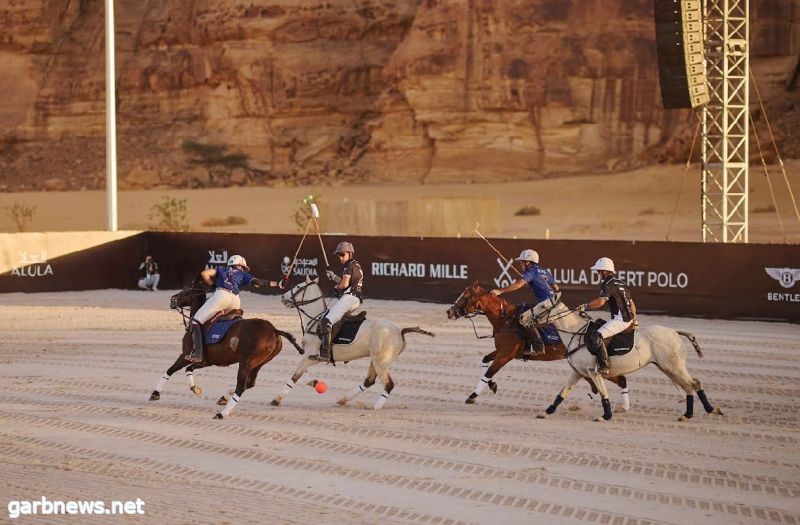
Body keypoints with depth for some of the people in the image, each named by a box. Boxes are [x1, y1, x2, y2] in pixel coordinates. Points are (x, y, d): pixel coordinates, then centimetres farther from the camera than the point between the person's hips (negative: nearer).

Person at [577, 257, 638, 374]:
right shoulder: (621, 283, 19)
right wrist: (634, 319, 35)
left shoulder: (608, 284, -10)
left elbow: (600, 301, -25)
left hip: (619, 319, -10)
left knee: (597, 337, -21)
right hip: (628, 319, 10)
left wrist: (585, 306, -13)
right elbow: (632, 303, 25)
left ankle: (604, 366, -29)